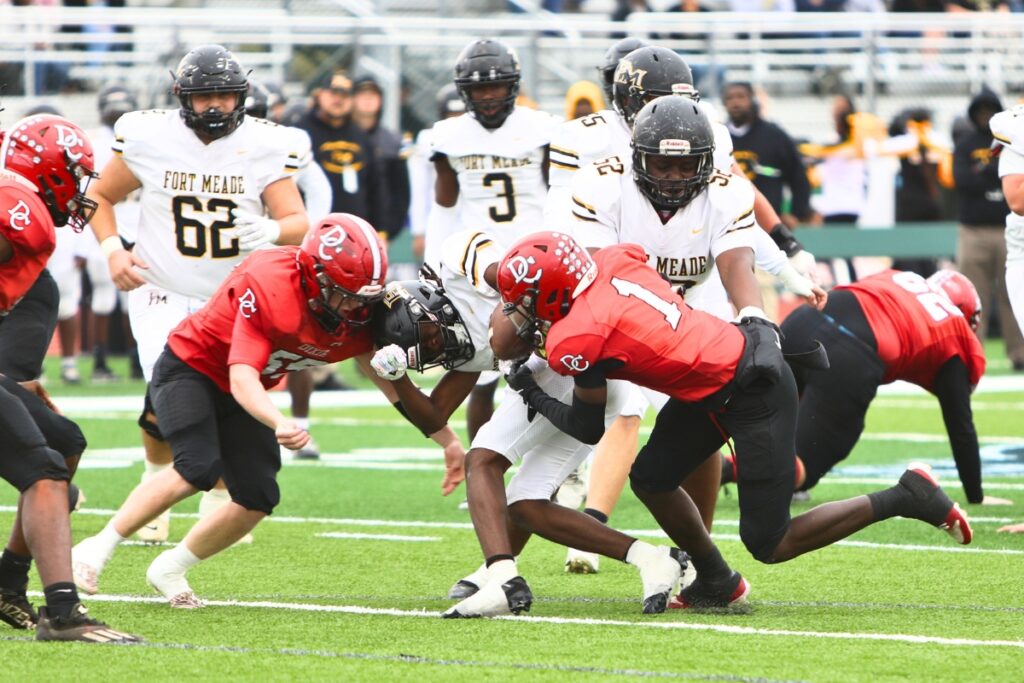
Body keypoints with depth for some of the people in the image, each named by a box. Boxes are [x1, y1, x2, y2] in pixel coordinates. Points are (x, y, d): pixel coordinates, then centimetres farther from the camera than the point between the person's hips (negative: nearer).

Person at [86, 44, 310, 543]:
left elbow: (298, 221, -13)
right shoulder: (149, 138, -7)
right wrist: (112, 249, -8)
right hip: (163, 298, -1)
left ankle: (219, 502, 26)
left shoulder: (264, 147, -7)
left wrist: (272, 230, -35)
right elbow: (100, 197, 8)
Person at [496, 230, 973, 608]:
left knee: (770, 545, 0)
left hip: (756, 393, -9)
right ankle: (715, 583, 30)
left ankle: (907, 498, 5)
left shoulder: (574, 342, -19)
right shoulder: (611, 260, -2)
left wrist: (535, 398, 14)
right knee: (651, 478, 13)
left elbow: (588, 429, -1)